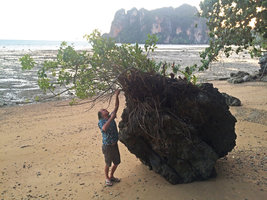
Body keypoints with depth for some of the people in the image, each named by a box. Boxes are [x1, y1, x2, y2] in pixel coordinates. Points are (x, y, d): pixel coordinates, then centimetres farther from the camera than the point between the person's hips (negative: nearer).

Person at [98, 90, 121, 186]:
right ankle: (107, 178, 29)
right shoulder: (101, 122, -13)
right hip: (107, 146, -6)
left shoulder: (111, 117, 5)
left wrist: (116, 96, -2)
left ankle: (112, 176, 37)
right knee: (108, 164, 7)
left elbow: (116, 106, 6)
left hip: (115, 144, 6)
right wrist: (111, 118, -34)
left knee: (117, 162, 16)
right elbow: (104, 128, -36)